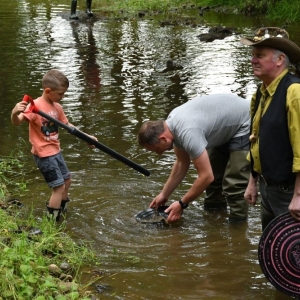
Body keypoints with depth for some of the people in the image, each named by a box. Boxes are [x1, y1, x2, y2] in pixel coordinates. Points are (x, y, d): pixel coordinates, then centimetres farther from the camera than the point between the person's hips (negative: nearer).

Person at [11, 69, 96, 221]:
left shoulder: (57, 107, 2)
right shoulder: (35, 106, -23)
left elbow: (67, 125, 16)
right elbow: (17, 122, -36)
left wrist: (87, 136, 12)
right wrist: (14, 114, -59)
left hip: (55, 150, 9)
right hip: (43, 154, -9)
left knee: (66, 180, 21)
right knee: (59, 186, -9)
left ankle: (62, 210, 42)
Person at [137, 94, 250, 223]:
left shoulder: (187, 133, -34)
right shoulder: (172, 122, -5)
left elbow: (206, 176, -31)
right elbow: (182, 163, 9)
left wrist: (182, 204, -19)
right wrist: (164, 194, 9)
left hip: (245, 126, -10)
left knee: (233, 184, -15)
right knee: (215, 174, 17)